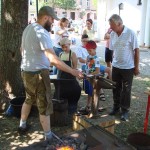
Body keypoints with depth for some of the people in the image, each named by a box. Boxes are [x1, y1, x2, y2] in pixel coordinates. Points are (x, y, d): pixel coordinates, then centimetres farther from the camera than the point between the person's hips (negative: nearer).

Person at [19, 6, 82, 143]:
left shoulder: (28, 28, 7)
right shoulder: (42, 33, -23)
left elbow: (22, 49, 21)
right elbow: (53, 59, -32)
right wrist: (72, 71, -29)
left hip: (26, 71, 9)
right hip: (38, 73, -9)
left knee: (29, 99, 26)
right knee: (45, 105, 4)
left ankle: (22, 126, 42)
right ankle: (49, 137, 16)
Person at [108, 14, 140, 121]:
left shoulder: (130, 33, -14)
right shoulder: (112, 34, 0)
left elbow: (136, 50, -10)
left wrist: (136, 67, -9)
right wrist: (113, 62, 8)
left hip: (128, 67, -4)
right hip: (116, 66, 4)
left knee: (126, 90, 6)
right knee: (116, 89, 13)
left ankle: (125, 110, 21)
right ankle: (116, 107, 30)